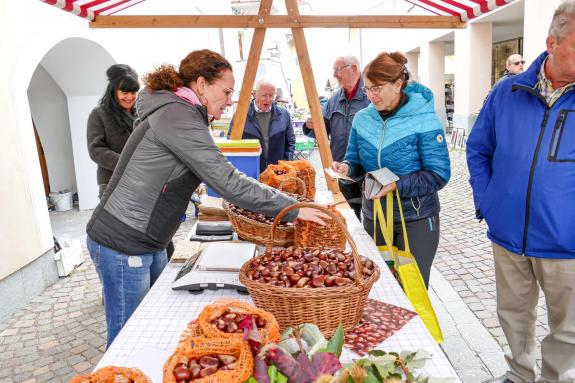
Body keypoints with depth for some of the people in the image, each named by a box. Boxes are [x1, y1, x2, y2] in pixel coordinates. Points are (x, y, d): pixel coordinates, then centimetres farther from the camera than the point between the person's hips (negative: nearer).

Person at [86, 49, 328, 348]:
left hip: (147, 242, 10)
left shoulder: (173, 112, 12)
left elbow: (215, 175, 17)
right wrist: (292, 209, -18)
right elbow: (227, 182, -25)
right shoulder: (179, 116, -19)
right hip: (122, 245, -10)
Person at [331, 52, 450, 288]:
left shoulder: (423, 120, -14)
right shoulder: (362, 119, 0)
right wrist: (346, 167, -15)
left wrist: (397, 185, -28)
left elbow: (439, 175, -16)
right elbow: (356, 161, 8)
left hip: (416, 219, -4)